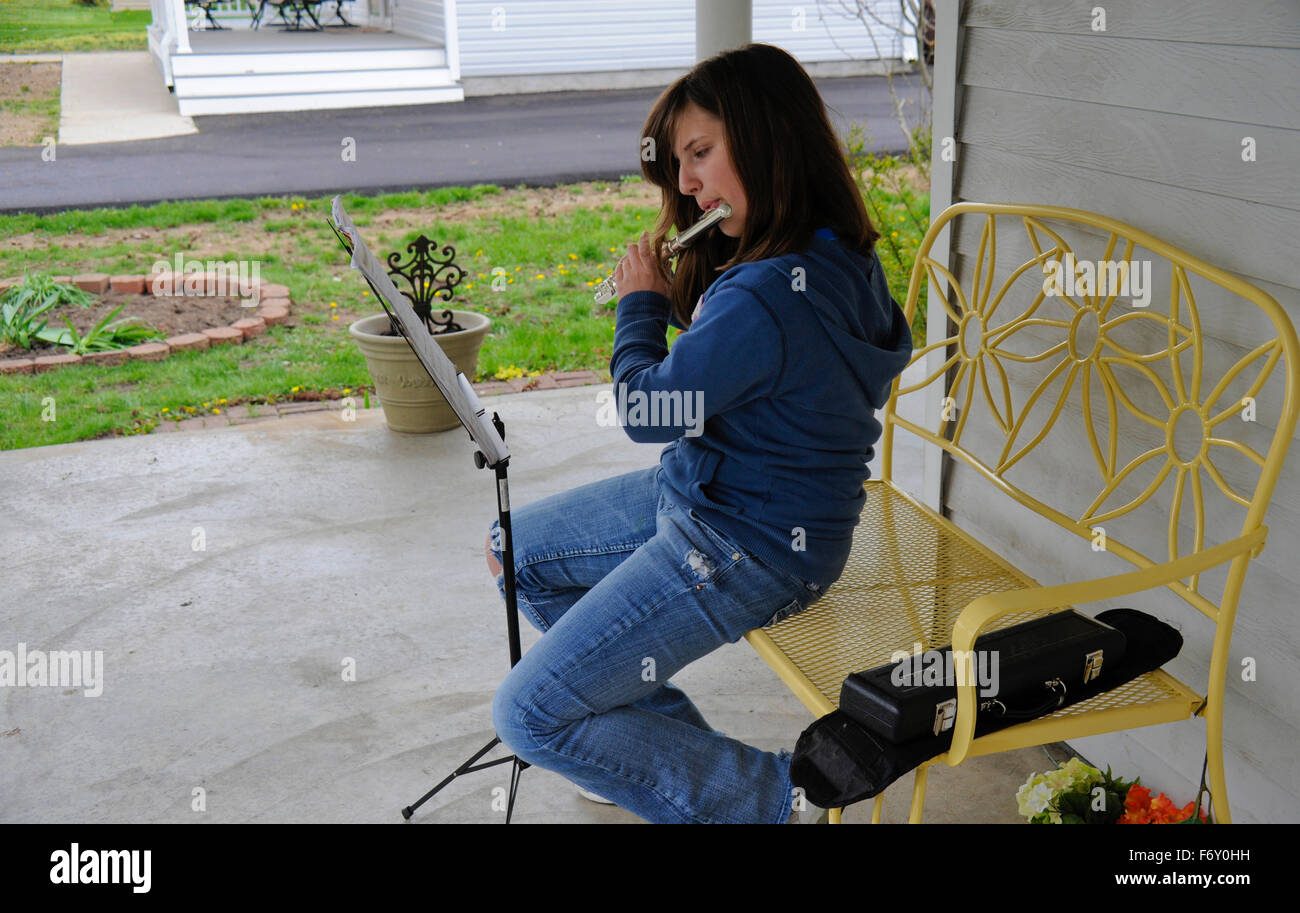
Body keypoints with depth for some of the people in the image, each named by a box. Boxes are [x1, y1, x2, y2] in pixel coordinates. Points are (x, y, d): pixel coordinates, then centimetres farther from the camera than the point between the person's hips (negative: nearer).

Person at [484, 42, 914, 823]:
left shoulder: (767, 297, -31)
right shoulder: (835, 255, 0)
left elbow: (648, 411, -17)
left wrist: (642, 302, -2)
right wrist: (670, 297, 0)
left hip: (750, 550, -10)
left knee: (531, 716, -6)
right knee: (513, 549, 19)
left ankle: (772, 794, 5)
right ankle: (663, 743, 23)